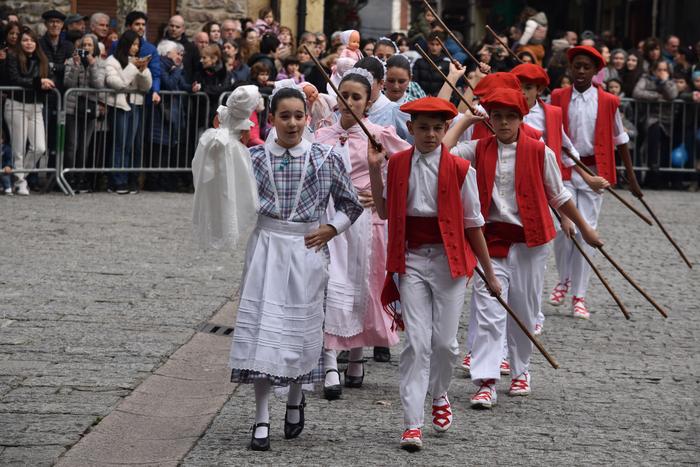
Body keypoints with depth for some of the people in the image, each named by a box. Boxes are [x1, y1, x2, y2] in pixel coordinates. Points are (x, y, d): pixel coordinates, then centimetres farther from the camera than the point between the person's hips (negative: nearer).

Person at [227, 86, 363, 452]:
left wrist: (330, 229, -3)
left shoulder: (325, 158, 0)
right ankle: (261, 420, -2)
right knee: (261, 327, -5)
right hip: (266, 246, 0)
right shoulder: (255, 157, 1)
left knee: (301, 325, 8)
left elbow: (351, 204, 10)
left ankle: (295, 403, 32)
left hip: (307, 249, 0)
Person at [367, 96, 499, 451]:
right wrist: (374, 169, 2)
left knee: (444, 340, 2)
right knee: (417, 341, -5)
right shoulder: (397, 164, 3)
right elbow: (384, 212, 11)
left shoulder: (459, 169, -5)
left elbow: (473, 223, 1)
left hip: (449, 259, -1)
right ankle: (412, 423, -5)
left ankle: (439, 395, 33)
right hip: (411, 259, 1)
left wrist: (489, 273, 5)